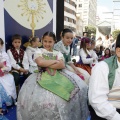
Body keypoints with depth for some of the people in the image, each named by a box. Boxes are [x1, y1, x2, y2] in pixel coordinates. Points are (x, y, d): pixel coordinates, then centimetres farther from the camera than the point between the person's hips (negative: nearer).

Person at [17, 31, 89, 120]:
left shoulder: (58, 53, 17)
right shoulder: (39, 52, 11)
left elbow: (62, 65, -1)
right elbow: (40, 62, -10)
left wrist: (47, 65, -8)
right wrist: (55, 61, -3)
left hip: (58, 76, 3)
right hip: (43, 76, -2)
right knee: (44, 96, -26)